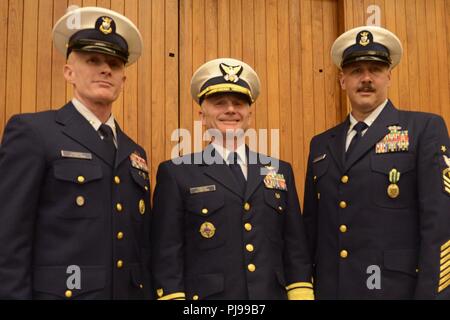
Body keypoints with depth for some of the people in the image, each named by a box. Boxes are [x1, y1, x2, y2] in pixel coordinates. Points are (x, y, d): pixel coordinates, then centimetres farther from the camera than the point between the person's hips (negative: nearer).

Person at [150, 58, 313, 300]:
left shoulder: (280, 171, 9)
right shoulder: (176, 173, -3)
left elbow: (296, 250, 7)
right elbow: (166, 258, -6)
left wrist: (301, 295, 0)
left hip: (273, 295, 4)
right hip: (206, 295, -3)